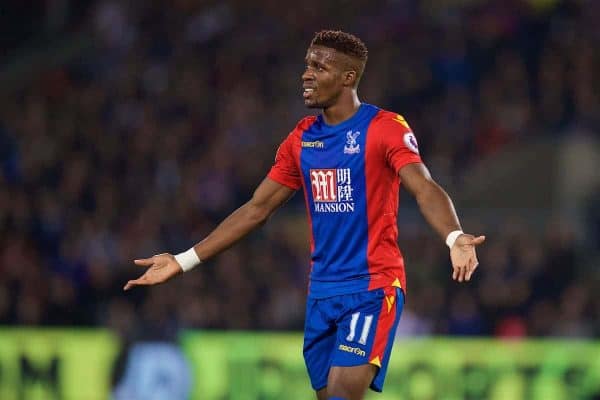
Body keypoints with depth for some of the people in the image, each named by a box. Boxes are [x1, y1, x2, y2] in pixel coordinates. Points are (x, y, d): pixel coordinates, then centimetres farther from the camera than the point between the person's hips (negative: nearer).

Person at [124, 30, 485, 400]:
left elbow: (426, 189, -20)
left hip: (373, 288, -7)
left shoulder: (385, 128, -8)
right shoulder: (302, 139, 11)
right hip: (322, 292, 7)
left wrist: (455, 238, -41)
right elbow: (257, 209, 16)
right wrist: (184, 261, 13)